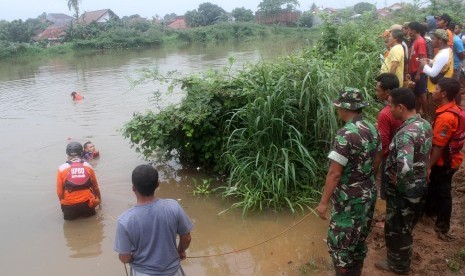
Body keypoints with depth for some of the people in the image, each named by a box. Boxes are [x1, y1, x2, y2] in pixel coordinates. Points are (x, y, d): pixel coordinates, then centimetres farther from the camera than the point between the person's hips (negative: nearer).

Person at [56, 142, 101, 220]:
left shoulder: (62, 169, -6)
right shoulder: (88, 166, 0)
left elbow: (59, 191, -4)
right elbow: (95, 186, 10)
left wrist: (62, 202, 16)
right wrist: (99, 198, 28)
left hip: (69, 205, 0)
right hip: (87, 202, 1)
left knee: (69, 218, 27)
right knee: (90, 215, 28)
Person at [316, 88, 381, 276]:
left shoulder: (345, 134, -24)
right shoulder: (371, 129, 2)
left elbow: (334, 173, -24)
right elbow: (376, 162, 13)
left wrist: (324, 202, -17)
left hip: (349, 199, -8)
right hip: (369, 195, 8)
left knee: (339, 244, 4)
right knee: (359, 240, 21)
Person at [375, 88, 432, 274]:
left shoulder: (406, 133, -31)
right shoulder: (425, 125, 0)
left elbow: (404, 168, -44)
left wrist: (400, 185, -26)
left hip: (403, 192, -9)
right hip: (419, 186, 9)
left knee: (396, 230, 13)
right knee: (404, 228, 27)